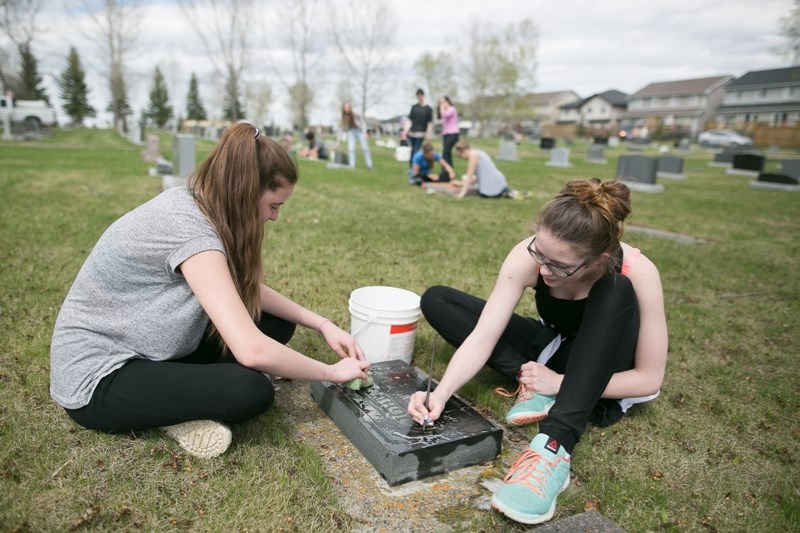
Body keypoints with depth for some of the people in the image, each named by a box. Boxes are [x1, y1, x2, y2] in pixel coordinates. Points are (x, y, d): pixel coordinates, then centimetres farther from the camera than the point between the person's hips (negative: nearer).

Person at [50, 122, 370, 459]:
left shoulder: (194, 205, -2)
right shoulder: (190, 229, -29)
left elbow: (249, 289, 7)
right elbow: (250, 350, -35)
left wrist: (322, 324, -3)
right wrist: (330, 372, -20)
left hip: (146, 351, 9)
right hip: (98, 381, -9)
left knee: (276, 324, 1)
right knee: (251, 390, -30)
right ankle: (178, 414, -2)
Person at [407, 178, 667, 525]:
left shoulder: (637, 274, -31)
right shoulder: (528, 256, -26)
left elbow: (649, 378, -24)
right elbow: (483, 336, -27)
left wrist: (559, 383, -28)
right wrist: (440, 394, -41)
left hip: (605, 373, -3)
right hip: (552, 350, 3)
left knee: (616, 292, -38)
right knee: (436, 301, -10)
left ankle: (555, 446, -42)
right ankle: (532, 385, -18)